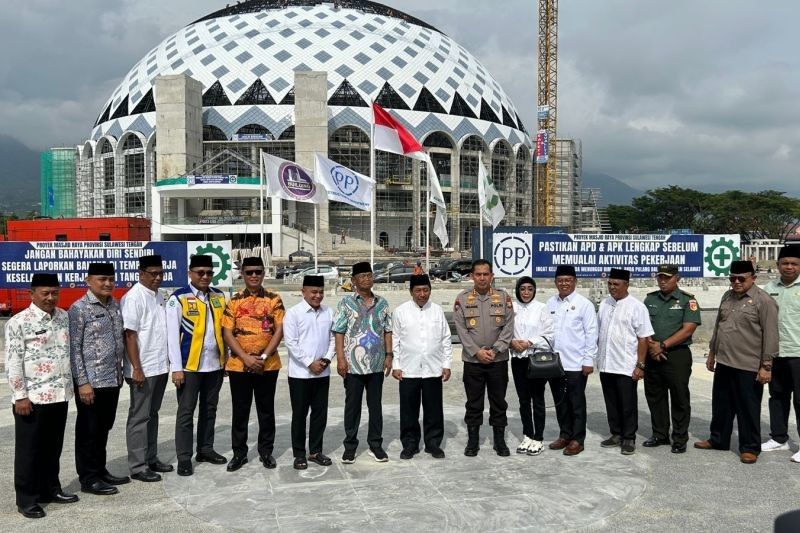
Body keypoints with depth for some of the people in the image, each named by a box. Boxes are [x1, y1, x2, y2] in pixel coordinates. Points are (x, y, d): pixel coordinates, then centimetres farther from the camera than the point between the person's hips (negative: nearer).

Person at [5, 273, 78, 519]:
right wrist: (20, 396, -14)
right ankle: (27, 499, 16)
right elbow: (13, 362, -11)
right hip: (32, 397, -6)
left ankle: (50, 489, 30)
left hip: (60, 395, 6)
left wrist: (73, 384, 15)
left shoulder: (64, 317, 8)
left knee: (53, 446, 16)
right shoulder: (18, 322, -10)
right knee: (29, 449, 5)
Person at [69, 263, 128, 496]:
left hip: (113, 379, 7)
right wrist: (82, 382, -16)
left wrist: (120, 372, 14)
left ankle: (100, 471, 28)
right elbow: (74, 348, -13)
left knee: (103, 428, 16)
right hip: (91, 381, -7)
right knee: (88, 431, 4)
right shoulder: (79, 309, -11)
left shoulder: (115, 305, 9)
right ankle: (88, 478, 15)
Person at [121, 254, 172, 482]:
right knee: (139, 417, 2)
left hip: (160, 367, 8)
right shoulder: (133, 298, -13)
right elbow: (129, 335, -16)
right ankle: (138, 466, 10)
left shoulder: (159, 296, 11)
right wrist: (136, 369, -19)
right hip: (144, 369, -8)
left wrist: (168, 361, 15)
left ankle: (151, 458, 26)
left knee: (153, 414, 16)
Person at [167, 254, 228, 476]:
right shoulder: (178, 298, -7)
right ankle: (184, 458, 10)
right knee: (186, 412, 2)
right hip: (190, 365, -5)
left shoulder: (219, 296, 8)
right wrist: (176, 368, -12)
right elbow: (172, 335, -9)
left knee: (209, 409, 15)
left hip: (215, 364, 5)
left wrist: (227, 358, 9)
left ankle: (205, 449, 27)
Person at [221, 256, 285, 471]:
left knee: (266, 409, 9)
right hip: (239, 365, 0)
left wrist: (263, 356, -13)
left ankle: (266, 450, 21)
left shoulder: (274, 299, 0)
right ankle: (239, 452, 20)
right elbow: (227, 333, -3)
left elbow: (279, 330, -4)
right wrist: (246, 358, -13)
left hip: (268, 365, 0)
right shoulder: (234, 301, 1)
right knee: (240, 410, 8)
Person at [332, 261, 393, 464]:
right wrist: (340, 358, -11)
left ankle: (375, 445, 21)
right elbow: (339, 332, -5)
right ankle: (350, 446, 18)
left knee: (375, 405, 10)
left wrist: (389, 355, 3)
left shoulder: (382, 303, 8)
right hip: (353, 364, -3)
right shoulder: (346, 302, -2)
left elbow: (387, 331, 10)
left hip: (376, 364, 3)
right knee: (352, 405, 6)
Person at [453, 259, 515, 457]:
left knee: (499, 402, 9)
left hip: (498, 360, 1)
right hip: (472, 360, 0)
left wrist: (495, 350, -11)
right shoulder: (462, 298, 0)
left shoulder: (504, 297, 2)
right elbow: (461, 329, -4)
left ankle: (500, 441, 21)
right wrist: (477, 352, -12)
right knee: (473, 403, 8)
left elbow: (508, 328, -2)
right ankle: (472, 442, 19)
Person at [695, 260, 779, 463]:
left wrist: (766, 366, -16)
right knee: (721, 405, 17)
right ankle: (718, 440, 31)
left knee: (748, 409, 5)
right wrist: (712, 353, 19)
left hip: (748, 367, -7)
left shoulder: (764, 301, -10)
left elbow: (770, 336, -13)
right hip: (723, 363, 7)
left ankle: (750, 448, 18)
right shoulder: (727, 297, 11)